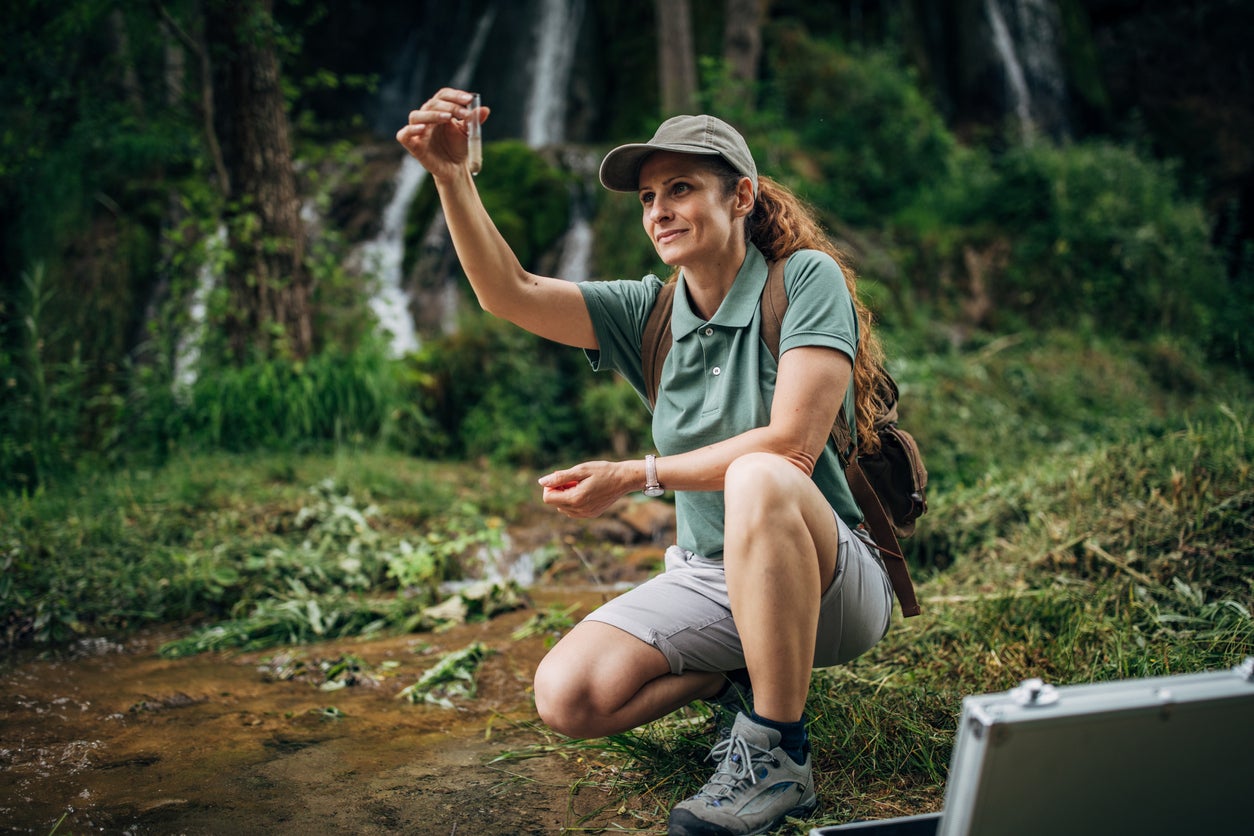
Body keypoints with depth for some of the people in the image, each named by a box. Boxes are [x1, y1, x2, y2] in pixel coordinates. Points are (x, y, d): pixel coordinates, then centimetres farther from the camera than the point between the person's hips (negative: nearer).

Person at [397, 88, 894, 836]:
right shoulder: (650, 312, 4)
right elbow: (510, 294, -7)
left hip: (833, 579, -5)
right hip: (706, 579, 5)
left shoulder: (806, 278, -11)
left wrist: (634, 477, -20)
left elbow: (791, 445, -22)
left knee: (758, 480, -38)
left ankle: (780, 759, -23)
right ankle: (743, 676, 10)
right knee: (566, 697, -15)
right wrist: (452, 178, -21)